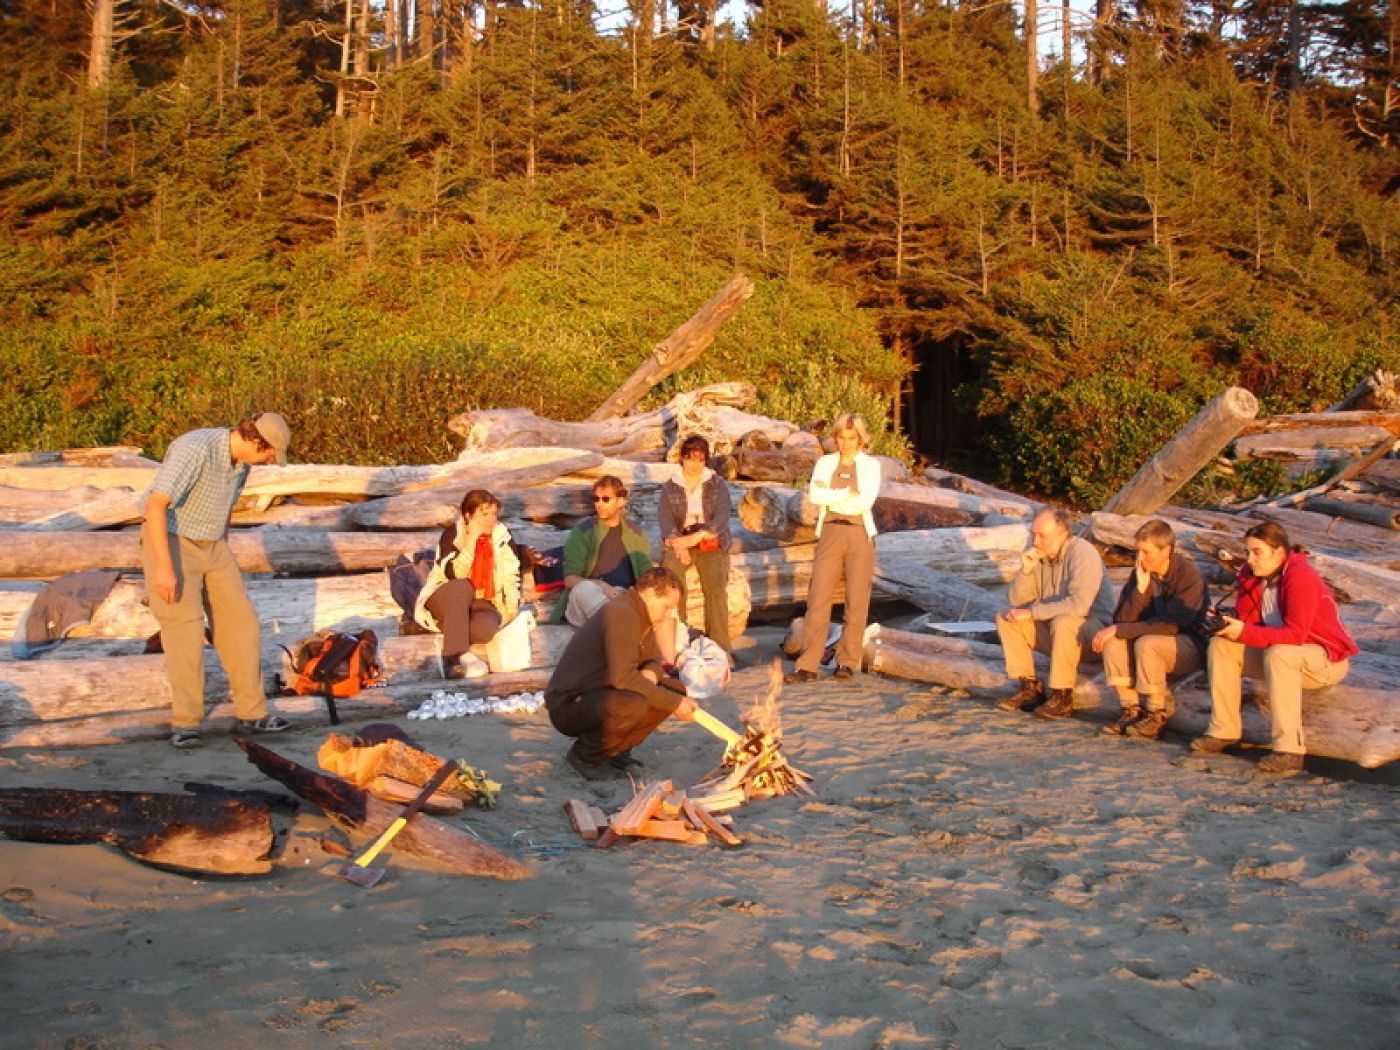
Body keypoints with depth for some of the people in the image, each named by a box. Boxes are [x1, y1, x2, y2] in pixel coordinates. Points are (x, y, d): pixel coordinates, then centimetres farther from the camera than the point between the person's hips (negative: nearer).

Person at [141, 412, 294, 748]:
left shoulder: (240, 457, 0)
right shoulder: (195, 449, -28)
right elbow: (155, 506, -32)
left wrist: (224, 558, 22)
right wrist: (165, 567, -35)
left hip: (209, 545, 8)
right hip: (170, 544, -8)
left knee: (241, 623, 2)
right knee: (185, 630, -14)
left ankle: (251, 712, 9)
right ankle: (185, 723, -4)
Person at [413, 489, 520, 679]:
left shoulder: (501, 536, 1)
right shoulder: (452, 534, -8)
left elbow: (512, 576, 5)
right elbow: (454, 575, -23)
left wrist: (512, 610, -7)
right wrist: (472, 540, -24)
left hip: (482, 603, 1)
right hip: (444, 601, -1)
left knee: (486, 628, -36)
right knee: (461, 587, -39)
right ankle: (458, 654, -38)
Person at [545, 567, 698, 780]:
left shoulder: (640, 616, 9)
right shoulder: (621, 613, -22)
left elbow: (654, 660, 17)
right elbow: (622, 676, -31)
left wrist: (651, 672, -10)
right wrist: (673, 703, -25)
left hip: (597, 697, 10)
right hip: (567, 706, -10)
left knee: (674, 689, 0)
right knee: (632, 704, -37)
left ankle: (616, 750, 7)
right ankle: (584, 755, -10)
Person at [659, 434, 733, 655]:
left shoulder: (717, 484, 8)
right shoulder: (670, 487, 11)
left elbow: (722, 516, -8)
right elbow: (666, 519, -3)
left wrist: (697, 536, -27)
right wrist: (677, 543, -26)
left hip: (710, 541, -1)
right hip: (679, 542, 1)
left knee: (716, 585, -30)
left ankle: (720, 646, -28)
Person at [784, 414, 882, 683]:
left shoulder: (870, 465, 4)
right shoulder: (825, 463, 9)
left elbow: (864, 503, -10)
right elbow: (814, 495, -6)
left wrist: (829, 498, -5)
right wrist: (847, 493, -11)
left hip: (860, 535, -1)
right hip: (829, 534, 1)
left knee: (857, 601, 0)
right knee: (818, 598, -5)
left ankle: (847, 662, 9)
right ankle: (808, 665, -5)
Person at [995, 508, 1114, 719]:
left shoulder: (1083, 553, -21)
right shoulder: (1036, 554, 1)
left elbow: (1079, 604, -33)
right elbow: (1016, 601, 2)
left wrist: (1032, 612, -27)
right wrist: (1026, 570, -16)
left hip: (1092, 625, -7)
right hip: (1052, 628, 7)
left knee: (1063, 622, -37)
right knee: (1004, 618, -7)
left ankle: (1062, 697, -23)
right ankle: (1030, 688, -5)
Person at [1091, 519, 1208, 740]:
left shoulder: (1189, 575, -20)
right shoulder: (1141, 572, -3)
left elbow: (1169, 625, -26)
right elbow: (1122, 620, -8)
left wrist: (1119, 629, -26)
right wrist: (1141, 587, -22)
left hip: (1190, 645, -6)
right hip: (1158, 637, 6)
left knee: (1147, 643, -33)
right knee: (1112, 641, -20)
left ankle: (1156, 715, -17)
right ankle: (1131, 710, -12)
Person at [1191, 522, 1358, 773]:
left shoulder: (1301, 576, -24)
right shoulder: (1252, 575, -2)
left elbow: (1296, 634, -32)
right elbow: (1247, 620, -1)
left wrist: (1245, 632, -37)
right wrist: (1227, 622, -23)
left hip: (1328, 659, -8)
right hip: (1281, 652, 8)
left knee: (1279, 654, -38)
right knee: (1221, 645, -7)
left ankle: (1290, 750, -36)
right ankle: (1224, 731, -5)